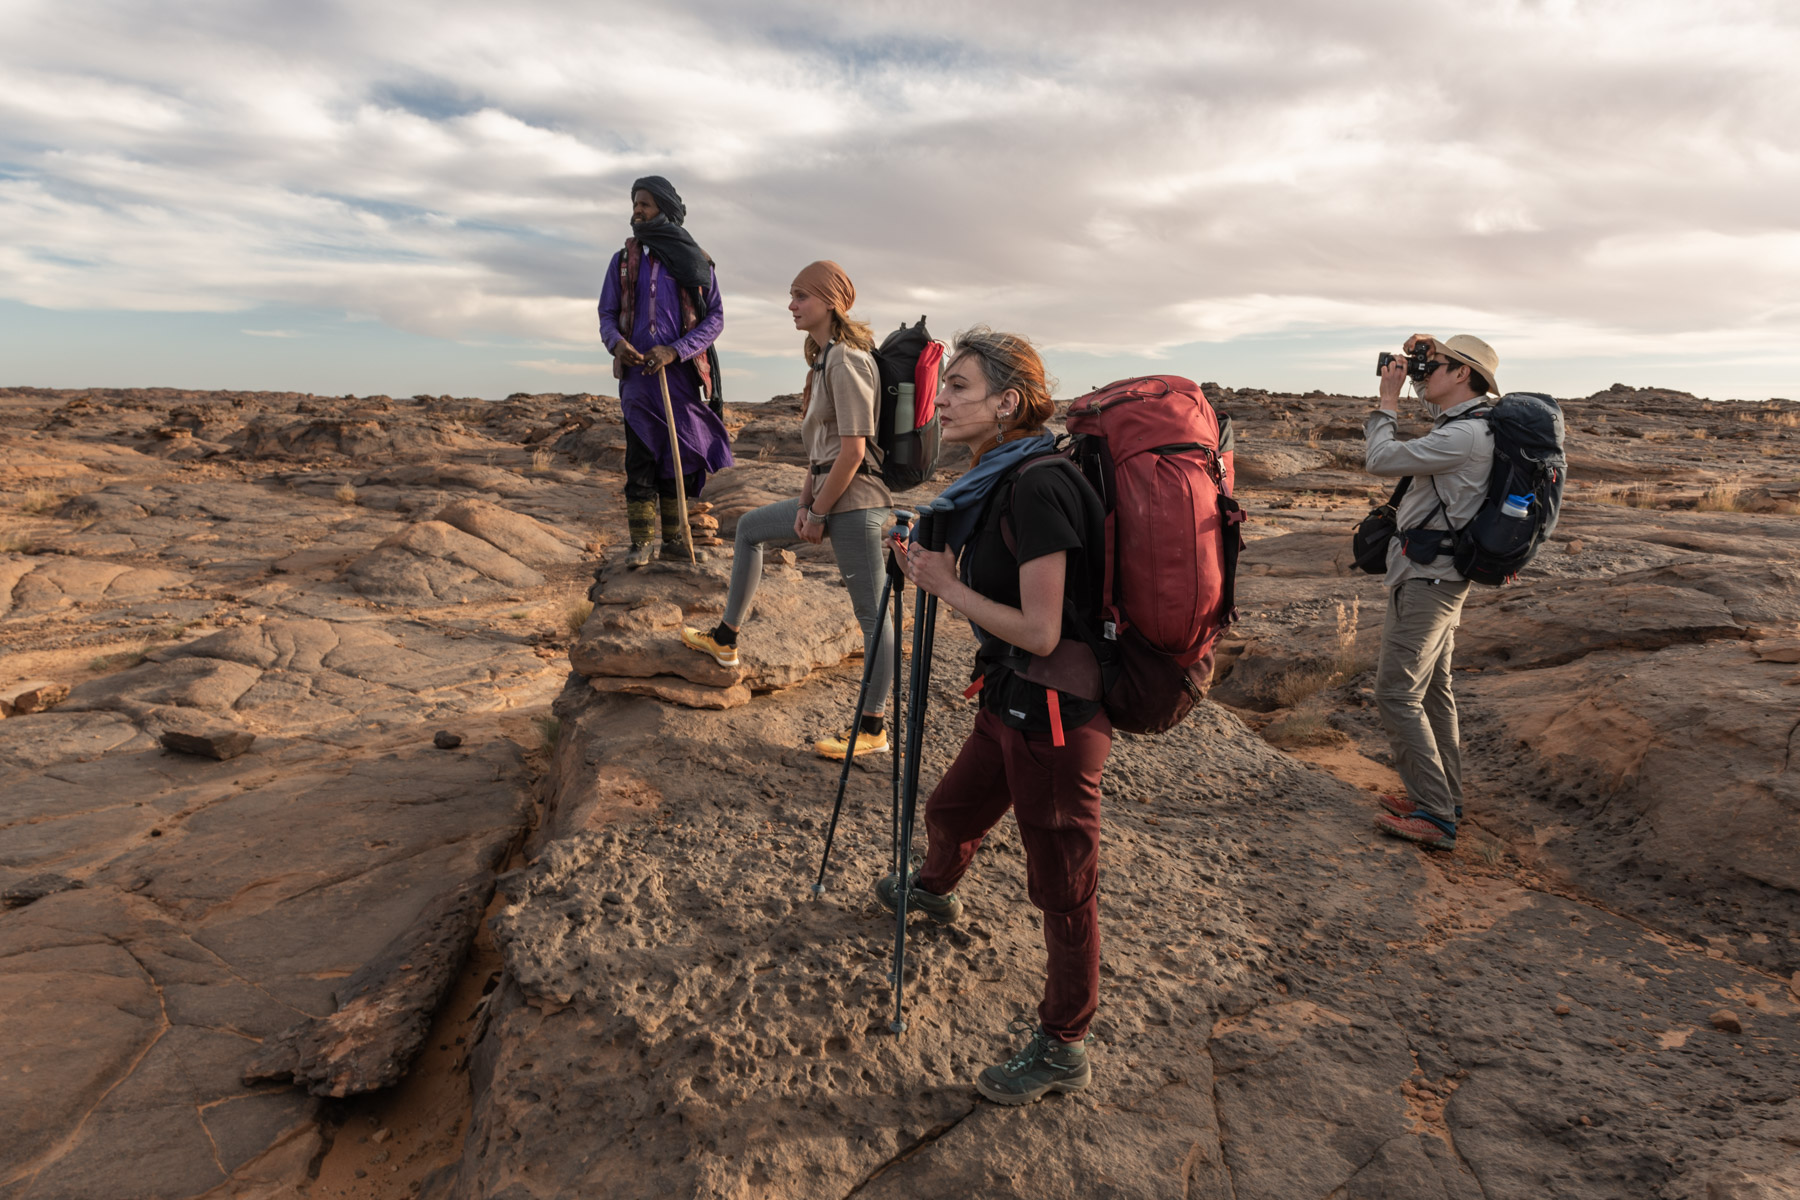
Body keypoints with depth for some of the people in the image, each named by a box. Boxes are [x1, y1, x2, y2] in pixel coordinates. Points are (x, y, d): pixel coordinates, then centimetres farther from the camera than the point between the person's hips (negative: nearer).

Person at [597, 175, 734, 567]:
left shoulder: (696, 262, 6)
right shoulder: (623, 260, 11)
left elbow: (715, 317, 1)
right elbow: (607, 313, 12)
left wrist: (675, 351, -13)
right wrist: (616, 343, -12)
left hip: (680, 373, -1)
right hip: (637, 375, 1)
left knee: (678, 457, 6)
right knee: (640, 460, -3)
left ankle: (673, 538, 17)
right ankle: (641, 542, 5)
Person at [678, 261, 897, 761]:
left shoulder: (845, 359, -15)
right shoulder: (824, 358, 16)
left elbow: (853, 450, -21)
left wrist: (817, 513, -13)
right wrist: (805, 501, 5)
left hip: (854, 499, -11)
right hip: (828, 494, 11)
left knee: (870, 613, -3)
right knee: (750, 526, 23)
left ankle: (873, 729, 6)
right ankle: (726, 639, 35)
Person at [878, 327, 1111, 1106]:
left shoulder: (1039, 488, -24)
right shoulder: (1000, 482, 6)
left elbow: (1039, 630, -26)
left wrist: (948, 586, -15)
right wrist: (943, 568, 3)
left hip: (1055, 715, -10)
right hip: (1011, 702, 10)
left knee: (1062, 886, 7)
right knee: (951, 810, 30)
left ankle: (1063, 1049, 27)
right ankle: (934, 891, 63)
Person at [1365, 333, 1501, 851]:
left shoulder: (1463, 436, -20)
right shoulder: (1465, 424, 11)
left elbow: (1381, 459, -22)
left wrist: (1388, 400, -8)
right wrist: (1431, 351, 15)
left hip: (1425, 581, -11)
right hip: (1437, 577, 11)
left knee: (1396, 693, -10)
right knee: (1433, 690, 16)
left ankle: (1435, 818, -6)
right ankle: (1444, 798, 27)